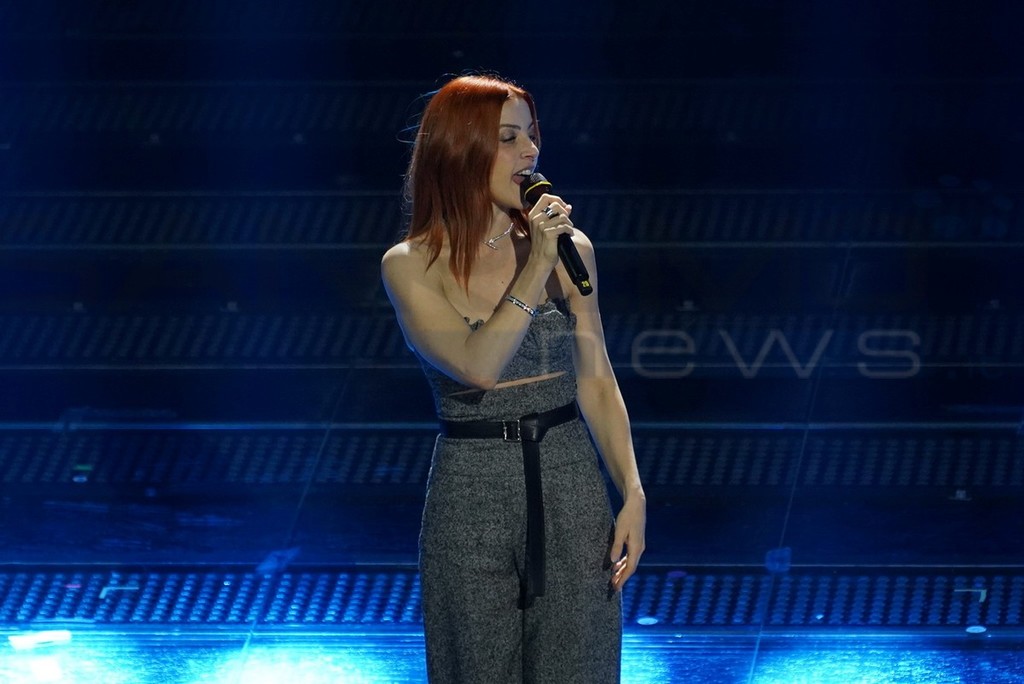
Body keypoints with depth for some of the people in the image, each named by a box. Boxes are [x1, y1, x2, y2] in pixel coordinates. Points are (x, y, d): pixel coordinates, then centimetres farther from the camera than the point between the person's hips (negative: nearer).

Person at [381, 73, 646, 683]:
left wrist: (633, 494, -4)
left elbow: (596, 382, 5)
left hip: (570, 485, 2)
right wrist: (535, 268, -20)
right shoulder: (412, 266, -5)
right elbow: (477, 366, -18)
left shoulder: (569, 247, 2)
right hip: (471, 495, -2)